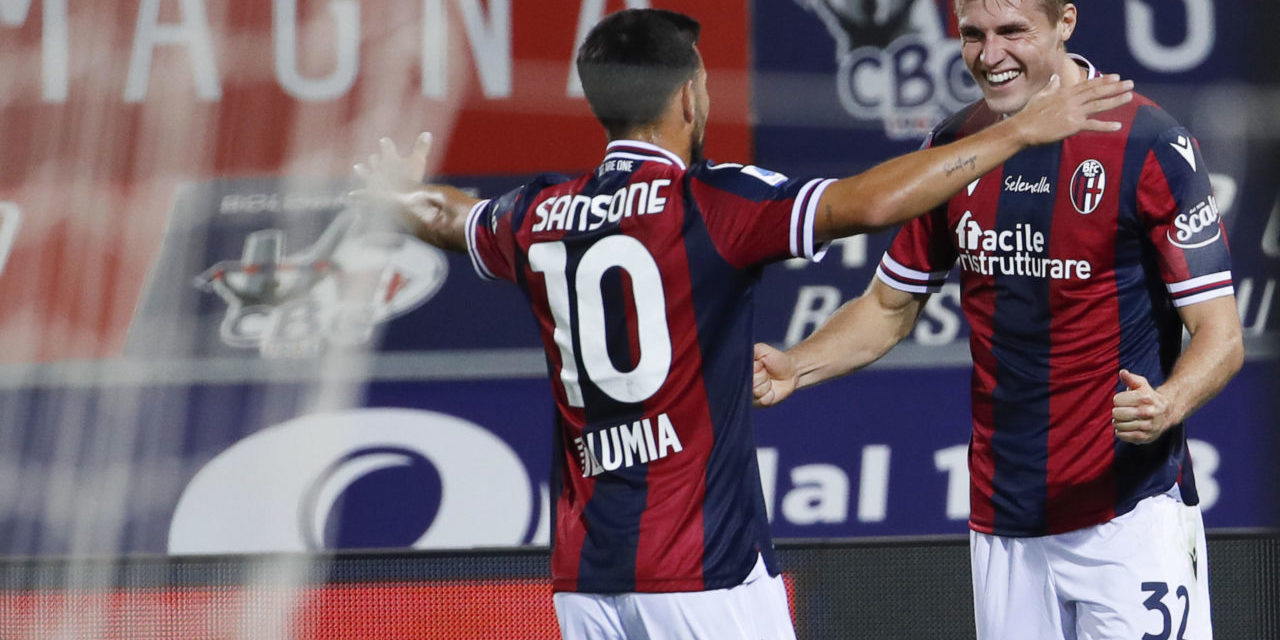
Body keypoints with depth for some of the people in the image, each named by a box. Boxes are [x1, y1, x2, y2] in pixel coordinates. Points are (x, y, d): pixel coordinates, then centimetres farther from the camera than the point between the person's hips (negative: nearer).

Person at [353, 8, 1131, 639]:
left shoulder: (539, 217, 10)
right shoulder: (709, 203, -9)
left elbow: (453, 218, 34)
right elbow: (870, 203, -21)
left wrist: (408, 195, 58)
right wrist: (1022, 130, -16)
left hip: (585, 574, 6)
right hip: (704, 569, -6)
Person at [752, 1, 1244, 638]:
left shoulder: (1149, 144, -9)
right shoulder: (954, 148, 8)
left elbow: (1221, 336, -11)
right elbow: (889, 305, 19)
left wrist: (1166, 406, -31)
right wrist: (792, 368, 1)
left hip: (1130, 511, -5)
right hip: (1003, 525, 5)